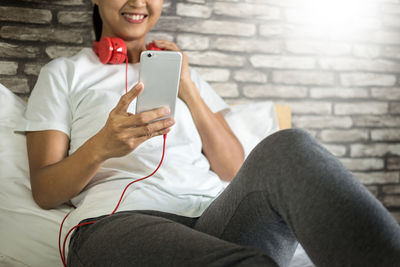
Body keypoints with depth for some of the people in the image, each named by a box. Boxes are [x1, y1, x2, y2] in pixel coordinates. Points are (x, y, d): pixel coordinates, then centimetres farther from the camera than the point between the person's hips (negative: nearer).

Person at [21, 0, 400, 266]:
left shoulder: (182, 73, 27)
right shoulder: (64, 73, 19)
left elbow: (236, 171, 16)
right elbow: (45, 191, 8)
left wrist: (188, 90, 6)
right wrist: (101, 146, -14)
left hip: (217, 219, 4)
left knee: (286, 149, -30)